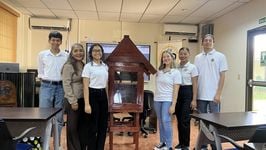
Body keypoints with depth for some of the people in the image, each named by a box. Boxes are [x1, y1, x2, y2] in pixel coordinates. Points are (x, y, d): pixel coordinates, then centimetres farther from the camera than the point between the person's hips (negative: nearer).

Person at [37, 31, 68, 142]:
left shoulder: (66, 56, 2)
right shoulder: (42, 55, 4)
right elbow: (40, 72, 11)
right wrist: (44, 82, 2)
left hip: (61, 87, 1)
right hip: (46, 86, 0)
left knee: (59, 117, 8)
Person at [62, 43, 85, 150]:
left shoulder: (83, 65, 11)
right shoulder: (68, 66, -9)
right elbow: (66, 85, -14)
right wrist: (73, 101, -17)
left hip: (83, 99, 7)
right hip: (73, 100, -7)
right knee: (73, 126, 5)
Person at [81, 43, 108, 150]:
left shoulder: (105, 66, 11)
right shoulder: (88, 66, -6)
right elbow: (85, 86, -11)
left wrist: (107, 99, 14)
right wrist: (87, 104, -18)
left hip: (103, 96, 6)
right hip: (93, 95, -6)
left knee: (103, 126, 11)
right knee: (92, 127, 3)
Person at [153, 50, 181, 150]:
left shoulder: (175, 72, -3)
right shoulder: (159, 71, 10)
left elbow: (175, 90, -9)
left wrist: (173, 105, -13)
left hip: (167, 100, -5)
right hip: (157, 100, 5)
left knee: (166, 121, -9)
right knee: (160, 122, 11)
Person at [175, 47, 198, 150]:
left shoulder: (192, 67, -4)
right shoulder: (176, 67, 9)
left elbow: (195, 85, -6)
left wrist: (194, 100, -11)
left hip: (187, 93, -5)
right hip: (178, 93, 5)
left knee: (185, 120, -3)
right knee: (179, 119, 10)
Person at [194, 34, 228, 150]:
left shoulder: (220, 56, -1)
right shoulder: (197, 57, 8)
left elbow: (222, 76, -4)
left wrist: (218, 94, -10)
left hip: (213, 95, -3)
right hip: (200, 95, 3)